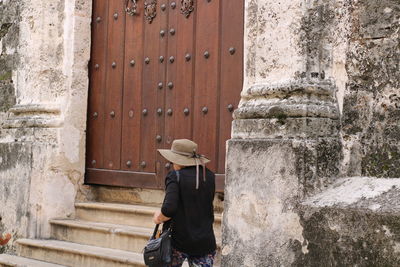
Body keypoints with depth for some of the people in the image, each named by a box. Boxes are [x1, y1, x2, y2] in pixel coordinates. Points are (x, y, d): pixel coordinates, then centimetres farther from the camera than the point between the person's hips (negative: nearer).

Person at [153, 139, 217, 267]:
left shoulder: (175, 176, -11)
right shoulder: (209, 176, 4)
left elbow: (169, 208, -21)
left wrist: (159, 218, -3)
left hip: (179, 241, -3)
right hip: (206, 242, 3)